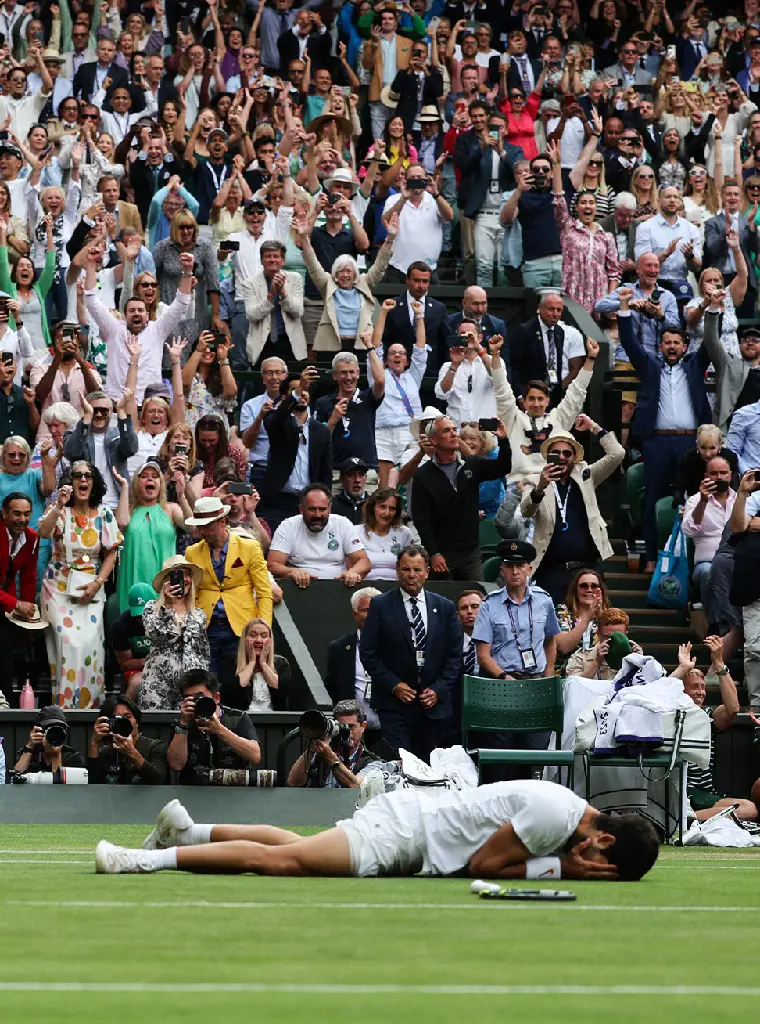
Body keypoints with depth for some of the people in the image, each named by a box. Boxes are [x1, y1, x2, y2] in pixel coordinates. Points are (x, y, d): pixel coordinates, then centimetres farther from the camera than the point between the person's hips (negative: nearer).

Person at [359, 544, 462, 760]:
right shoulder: (380, 606, 2)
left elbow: (455, 655, 9)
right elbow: (368, 653, -1)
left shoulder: (445, 608, 10)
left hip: (434, 704, 3)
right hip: (394, 705, -2)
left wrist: (438, 689, -3)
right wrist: (393, 685, -10)